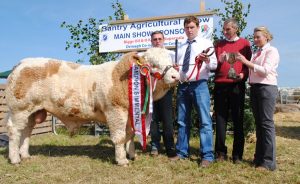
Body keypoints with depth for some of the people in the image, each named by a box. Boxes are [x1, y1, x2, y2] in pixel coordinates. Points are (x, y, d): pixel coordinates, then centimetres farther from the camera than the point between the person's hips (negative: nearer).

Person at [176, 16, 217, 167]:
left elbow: (214, 65, -4)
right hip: (182, 86, 5)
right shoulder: (181, 47, 20)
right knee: (182, 121, 9)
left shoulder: (207, 43, 6)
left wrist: (207, 61, -25)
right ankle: (182, 152, 18)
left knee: (204, 121, -6)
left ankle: (207, 155, 0)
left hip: (199, 85, -5)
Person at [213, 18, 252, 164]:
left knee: (238, 120, 2)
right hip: (220, 85, 2)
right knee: (220, 119, 3)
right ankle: (221, 152, 11)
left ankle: (237, 154, 11)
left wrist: (243, 75, -12)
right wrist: (219, 61, -8)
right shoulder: (219, 44, 15)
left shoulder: (244, 43, 9)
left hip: (237, 85, -2)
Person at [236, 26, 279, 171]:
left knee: (266, 123, -7)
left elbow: (265, 70, -17)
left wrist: (246, 62, -18)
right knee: (258, 124, 10)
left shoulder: (272, 51, -2)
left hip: (267, 88, -7)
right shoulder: (256, 54, 18)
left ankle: (269, 161, -2)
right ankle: (259, 157, 18)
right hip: (254, 88, 7)